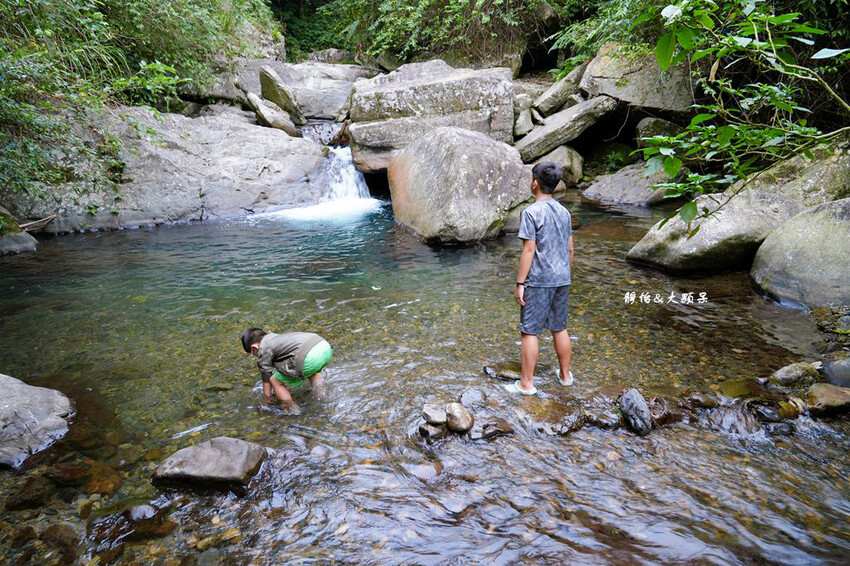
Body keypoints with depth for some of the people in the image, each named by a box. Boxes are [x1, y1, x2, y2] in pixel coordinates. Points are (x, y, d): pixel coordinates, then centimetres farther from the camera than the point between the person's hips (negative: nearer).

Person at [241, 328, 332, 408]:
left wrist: (268, 400, 32)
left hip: (310, 358, -9)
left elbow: (266, 379, 18)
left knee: (275, 381, 9)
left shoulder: (264, 349, 11)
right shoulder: (278, 338, 35)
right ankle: (316, 376, 19)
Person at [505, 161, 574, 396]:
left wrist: (520, 283, -13)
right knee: (560, 328, 18)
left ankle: (526, 383, 7)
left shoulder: (531, 212, -13)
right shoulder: (564, 212, 9)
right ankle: (565, 375, 30)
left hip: (539, 281, -7)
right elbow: (570, 249, 13)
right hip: (562, 279, 7)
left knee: (529, 332, 0)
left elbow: (528, 250, -17)